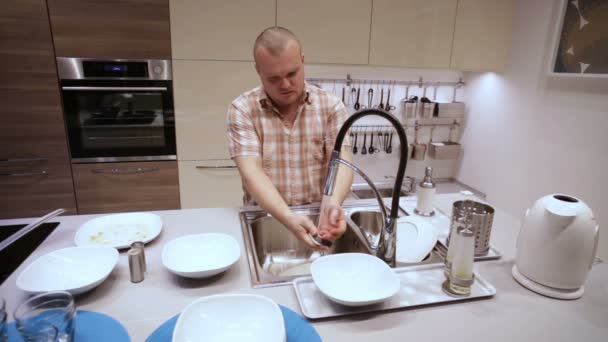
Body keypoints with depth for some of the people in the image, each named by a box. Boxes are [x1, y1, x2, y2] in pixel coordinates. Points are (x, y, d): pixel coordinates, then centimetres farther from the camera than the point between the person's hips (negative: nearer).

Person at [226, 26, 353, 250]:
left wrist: (333, 202, -30)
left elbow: (341, 162, -9)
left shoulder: (331, 106, 0)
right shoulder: (242, 109, -5)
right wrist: (288, 218, -30)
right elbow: (251, 172, -15)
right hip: (265, 217, 0)